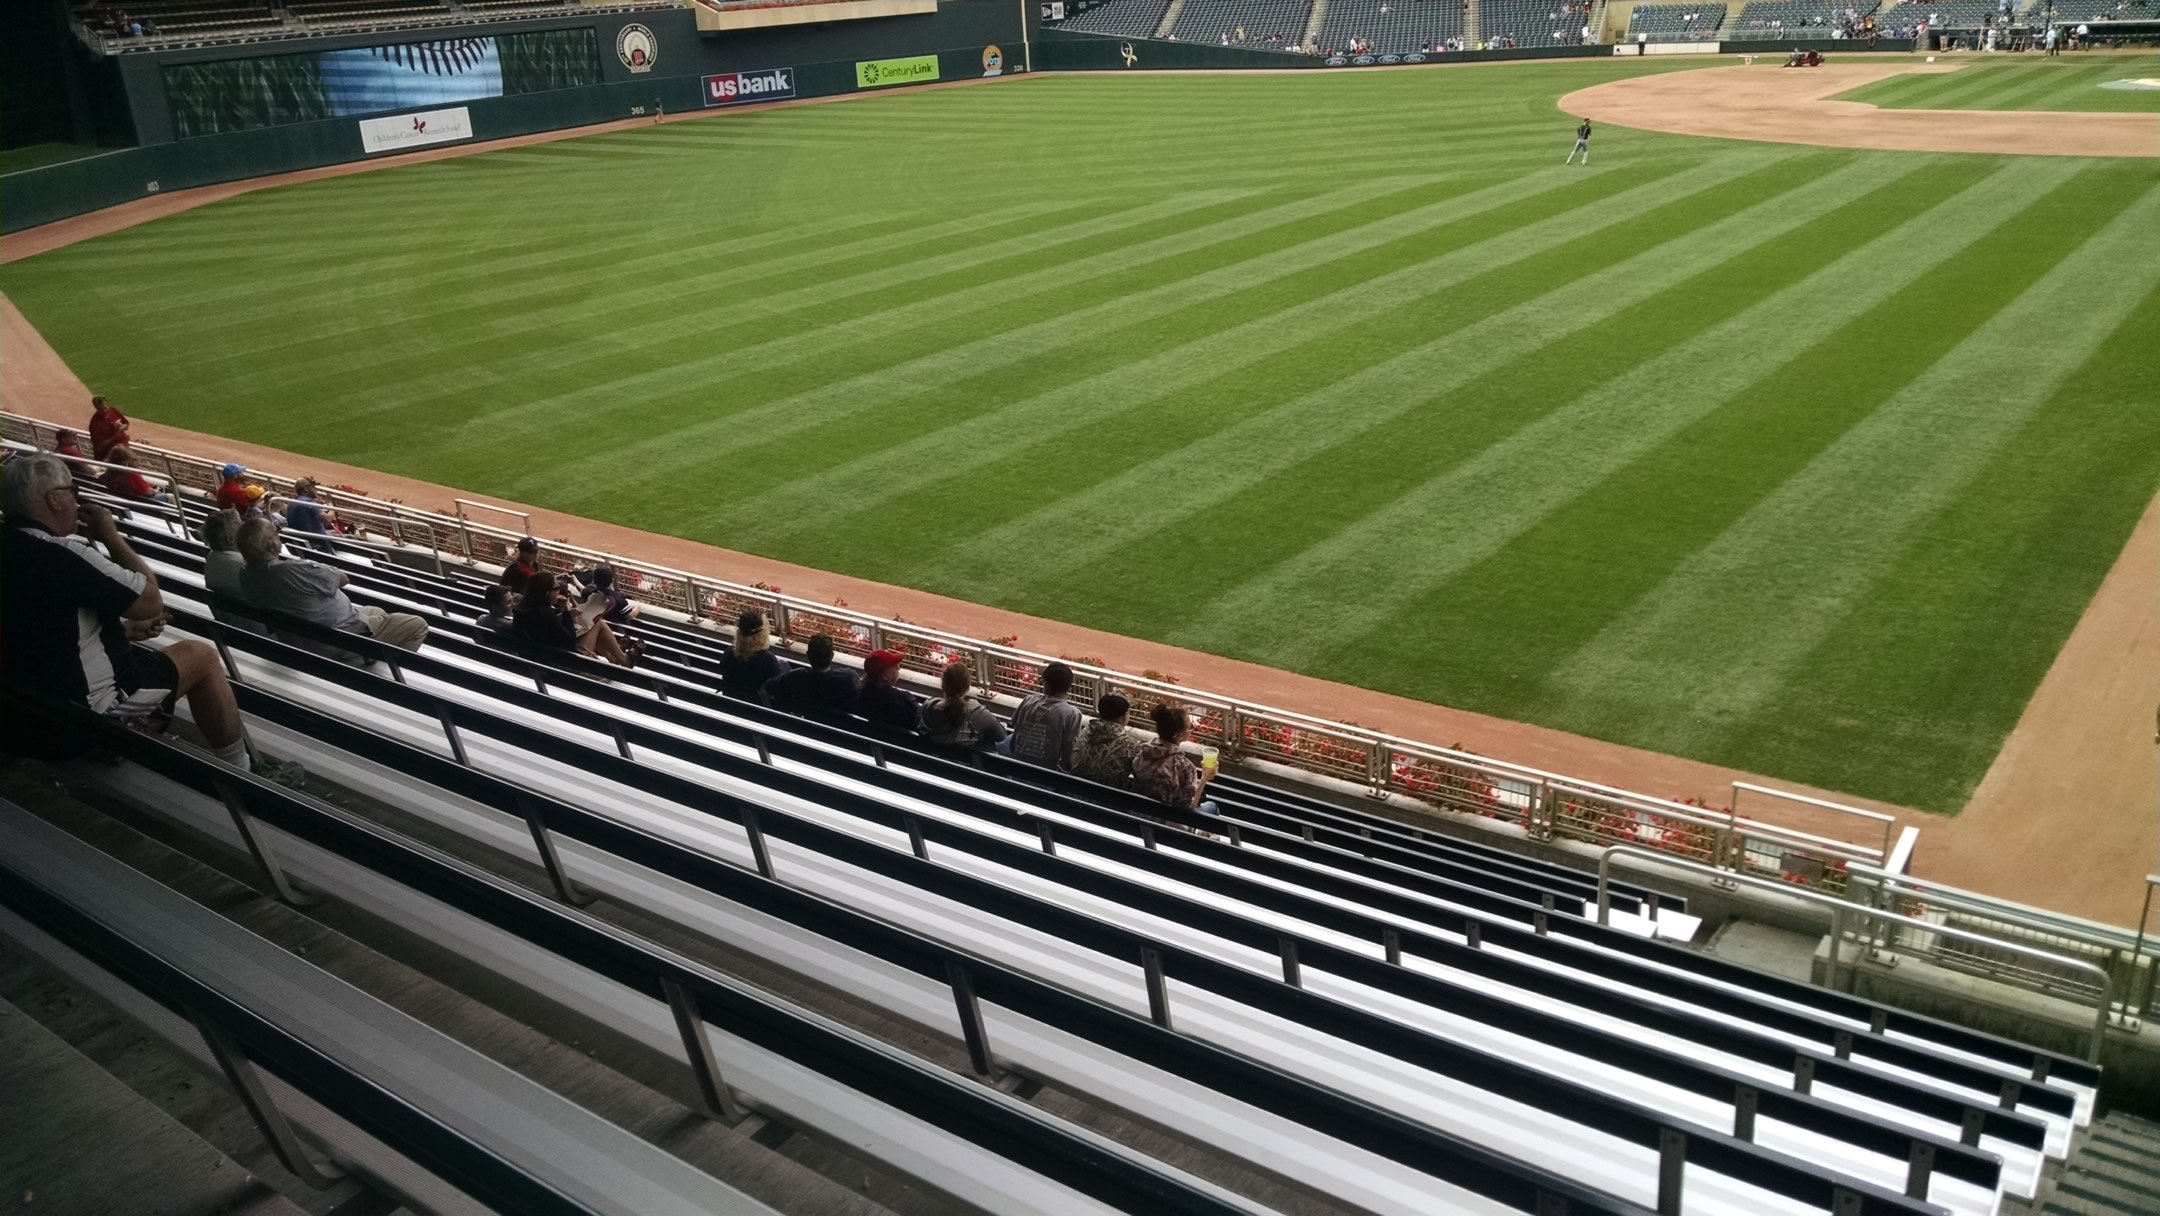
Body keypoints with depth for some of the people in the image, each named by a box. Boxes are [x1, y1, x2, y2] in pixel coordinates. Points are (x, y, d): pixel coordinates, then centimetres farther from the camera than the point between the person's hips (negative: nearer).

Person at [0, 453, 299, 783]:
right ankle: (243, 773, 16)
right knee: (201, 657, 5)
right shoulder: (60, 554, -27)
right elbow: (152, 601, -18)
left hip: (31, 692, 9)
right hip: (85, 704, -9)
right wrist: (110, 536, -8)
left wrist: (125, 628, 9)